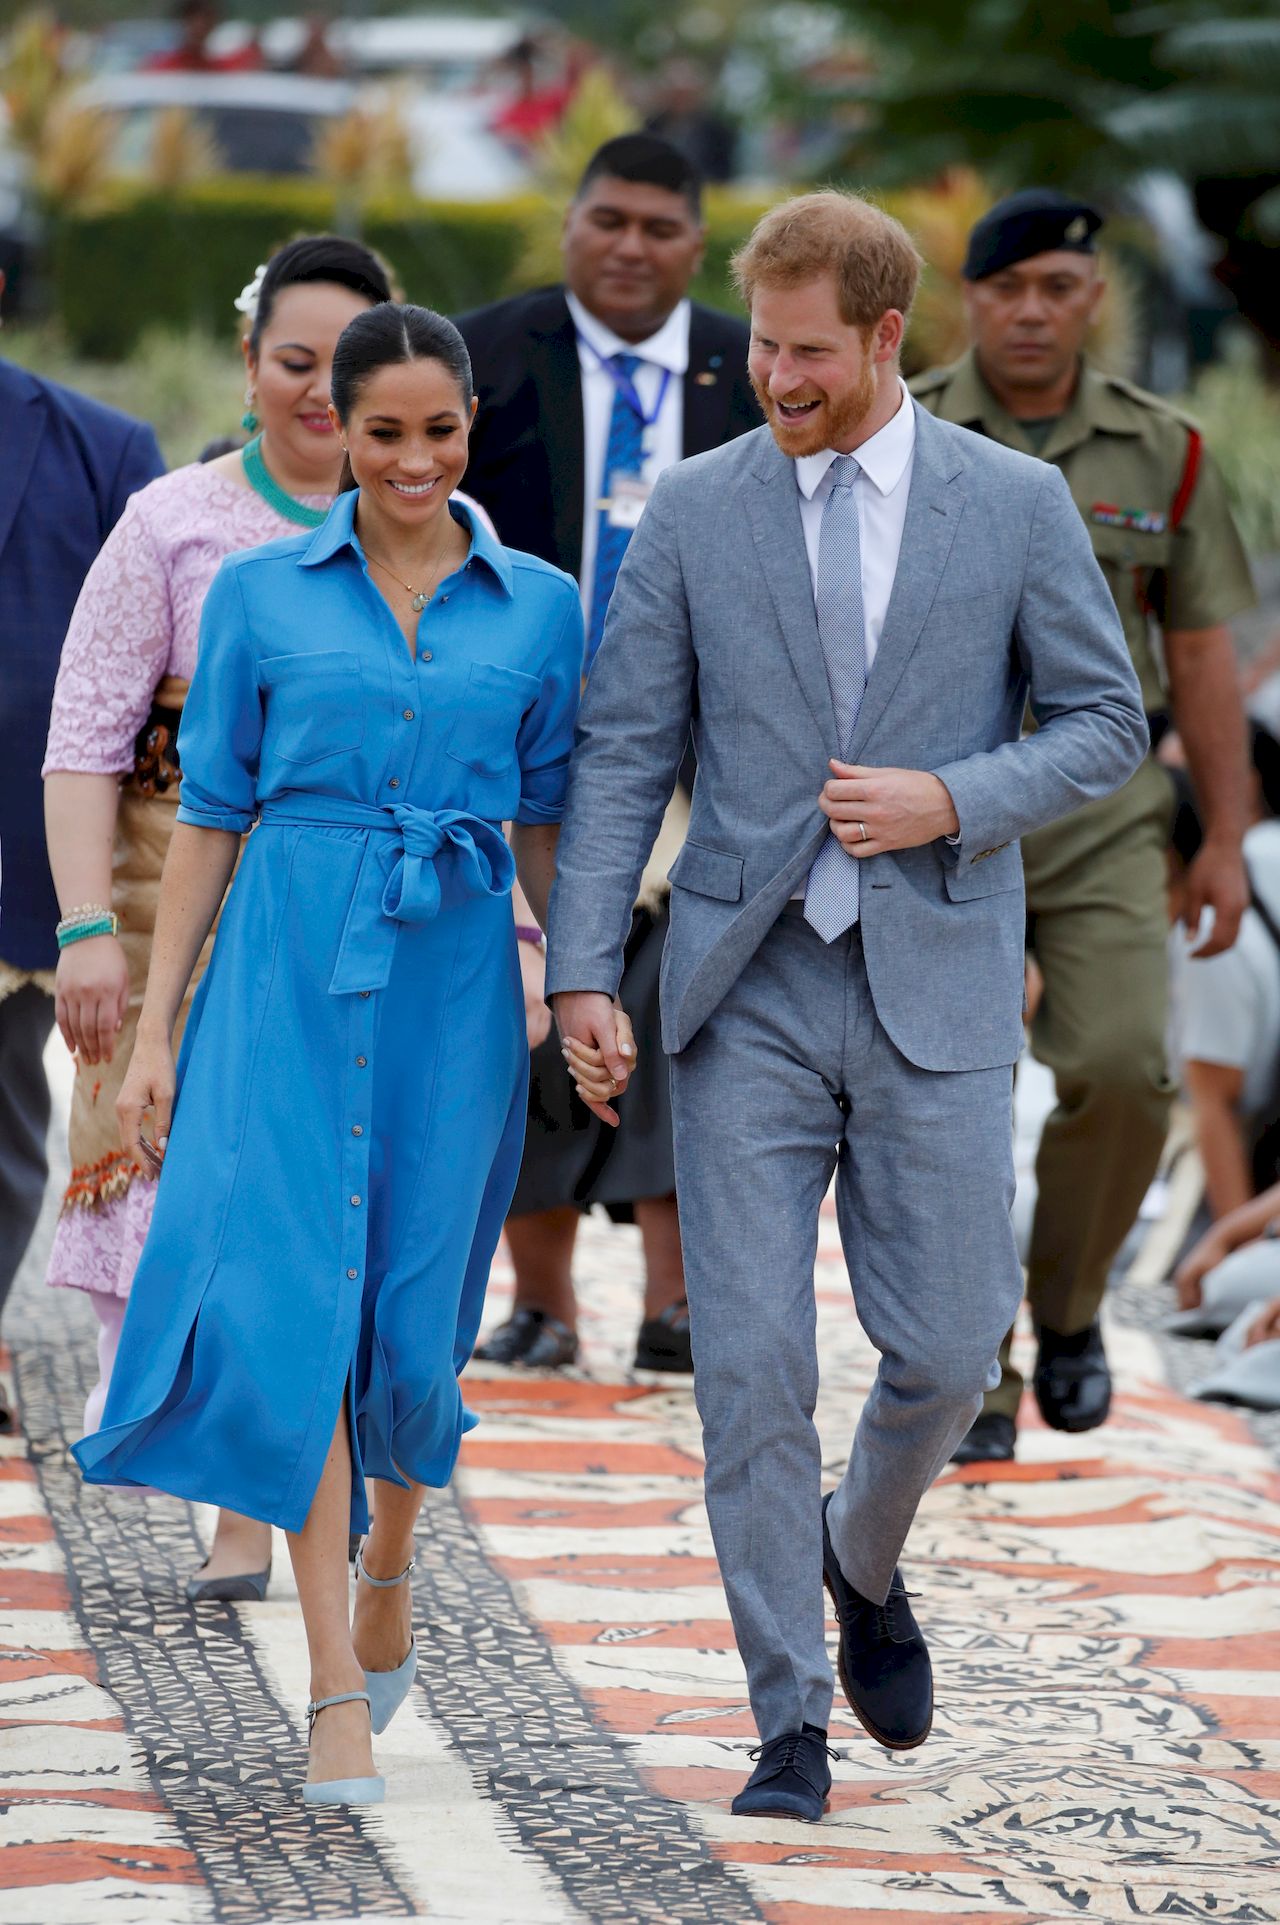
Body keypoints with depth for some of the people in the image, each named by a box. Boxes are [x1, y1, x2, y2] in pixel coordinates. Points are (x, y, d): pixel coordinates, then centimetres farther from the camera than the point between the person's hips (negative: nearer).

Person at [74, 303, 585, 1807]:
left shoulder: (540, 609, 6)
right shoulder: (260, 594, 4)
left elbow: (550, 827, 12)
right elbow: (209, 817, 5)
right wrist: (154, 1031, 2)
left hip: (453, 988, 1)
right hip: (290, 973, -1)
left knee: (414, 1324, 4)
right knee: (295, 1303, -13)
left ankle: (387, 1576, 35)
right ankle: (338, 1690, -13)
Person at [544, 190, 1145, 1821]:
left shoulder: (1016, 504, 2)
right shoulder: (694, 510, 4)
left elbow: (1106, 723, 6)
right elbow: (622, 751, 3)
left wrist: (954, 801, -11)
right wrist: (580, 971, -5)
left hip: (934, 983, 0)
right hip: (746, 992, 0)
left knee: (944, 1348, -1)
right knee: (749, 1361, -4)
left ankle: (865, 1561, 33)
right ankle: (791, 1719, 4)